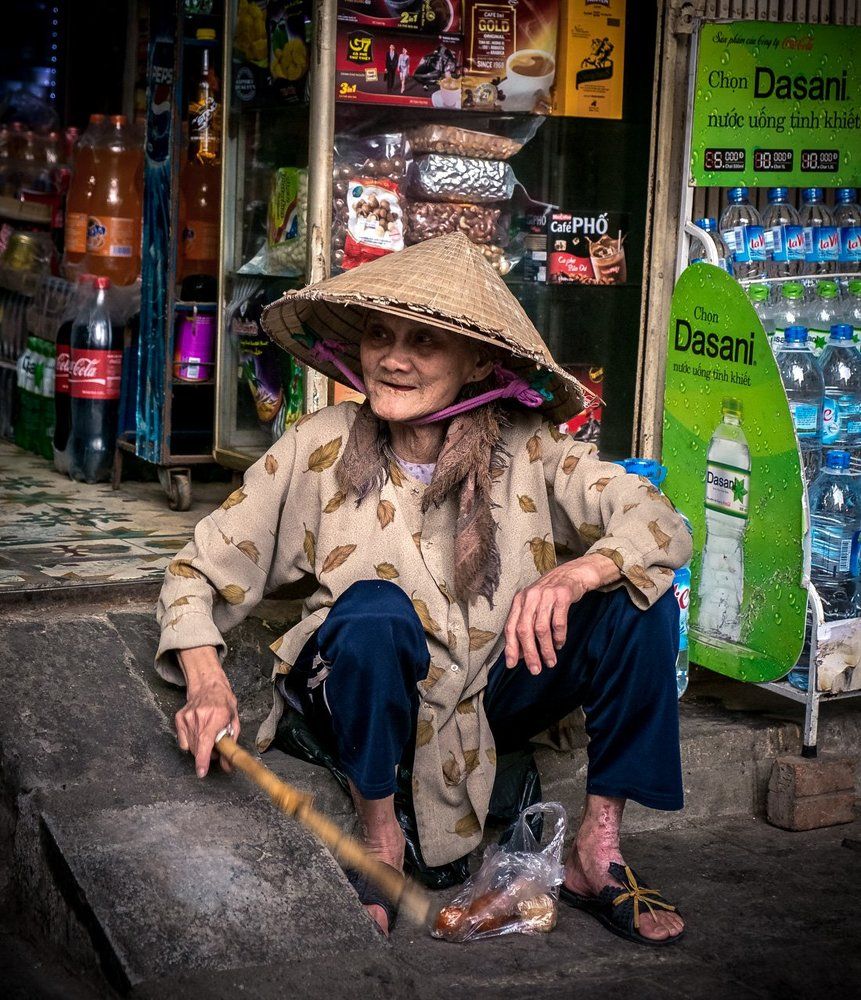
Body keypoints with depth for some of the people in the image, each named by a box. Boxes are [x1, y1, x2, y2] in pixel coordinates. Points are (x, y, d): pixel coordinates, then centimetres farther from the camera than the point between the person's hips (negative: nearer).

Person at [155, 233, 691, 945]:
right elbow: (197, 573, -8)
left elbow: (662, 524, -19)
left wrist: (576, 574, -40)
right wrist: (206, 683, -27)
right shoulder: (320, 448, -12)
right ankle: (378, 833, -13)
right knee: (373, 607, -35)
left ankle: (598, 850, -9)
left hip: (494, 698, 2)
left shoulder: (526, 451, -11)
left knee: (640, 596, -19)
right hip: (370, 701, -2)